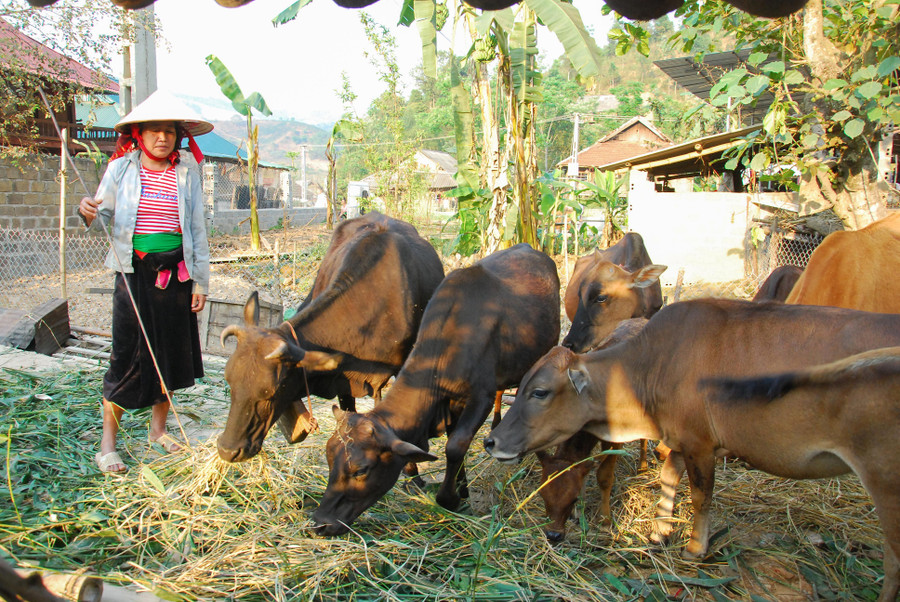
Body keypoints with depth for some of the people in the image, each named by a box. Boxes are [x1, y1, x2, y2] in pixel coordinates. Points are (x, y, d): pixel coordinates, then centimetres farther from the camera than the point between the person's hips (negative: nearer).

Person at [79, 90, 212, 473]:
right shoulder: (122, 168, 0)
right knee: (127, 356, -2)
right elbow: (104, 214, 2)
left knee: (169, 353, 11)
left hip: (176, 274, 2)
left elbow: (197, 229, 6)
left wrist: (200, 281, 3)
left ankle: (159, 429, 30)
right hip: (134, 272, -2)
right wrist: (88, 212, -23)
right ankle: (107, 445, 10)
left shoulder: (187, 172, 3)